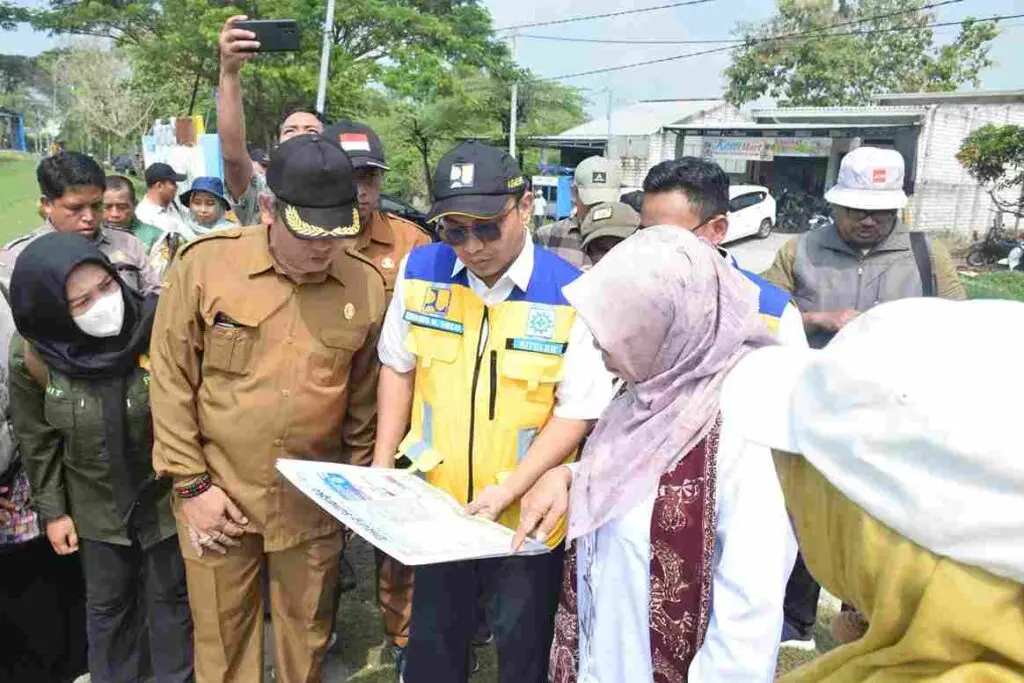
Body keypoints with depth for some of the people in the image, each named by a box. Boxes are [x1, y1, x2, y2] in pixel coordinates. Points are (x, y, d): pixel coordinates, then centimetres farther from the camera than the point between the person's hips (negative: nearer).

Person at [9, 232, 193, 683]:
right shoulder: (33, 354, -17)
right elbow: (36, 439, -2)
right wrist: (52, 510, 3)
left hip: (165, 495, -1)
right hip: (97, 506, 2)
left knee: (170, 595, 18)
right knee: (107, 604, 21)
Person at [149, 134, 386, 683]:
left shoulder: (367, 285, -6)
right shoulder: (204, 263, -11)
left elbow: (364, 399, 4)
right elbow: (172, 381, -5)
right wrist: (192, 485, -6)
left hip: (314, 501, 1)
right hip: (218, 496, -1)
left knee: (306, 634, 19)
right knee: (222, 638, 17)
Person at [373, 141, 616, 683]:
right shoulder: (420, 271, -7)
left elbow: (578, 412, -14)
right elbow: (398, 368, 5)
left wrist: (506, 492, -20)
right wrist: (381, 465, 0)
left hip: (527, 515, -3)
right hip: (436, 502, 3)